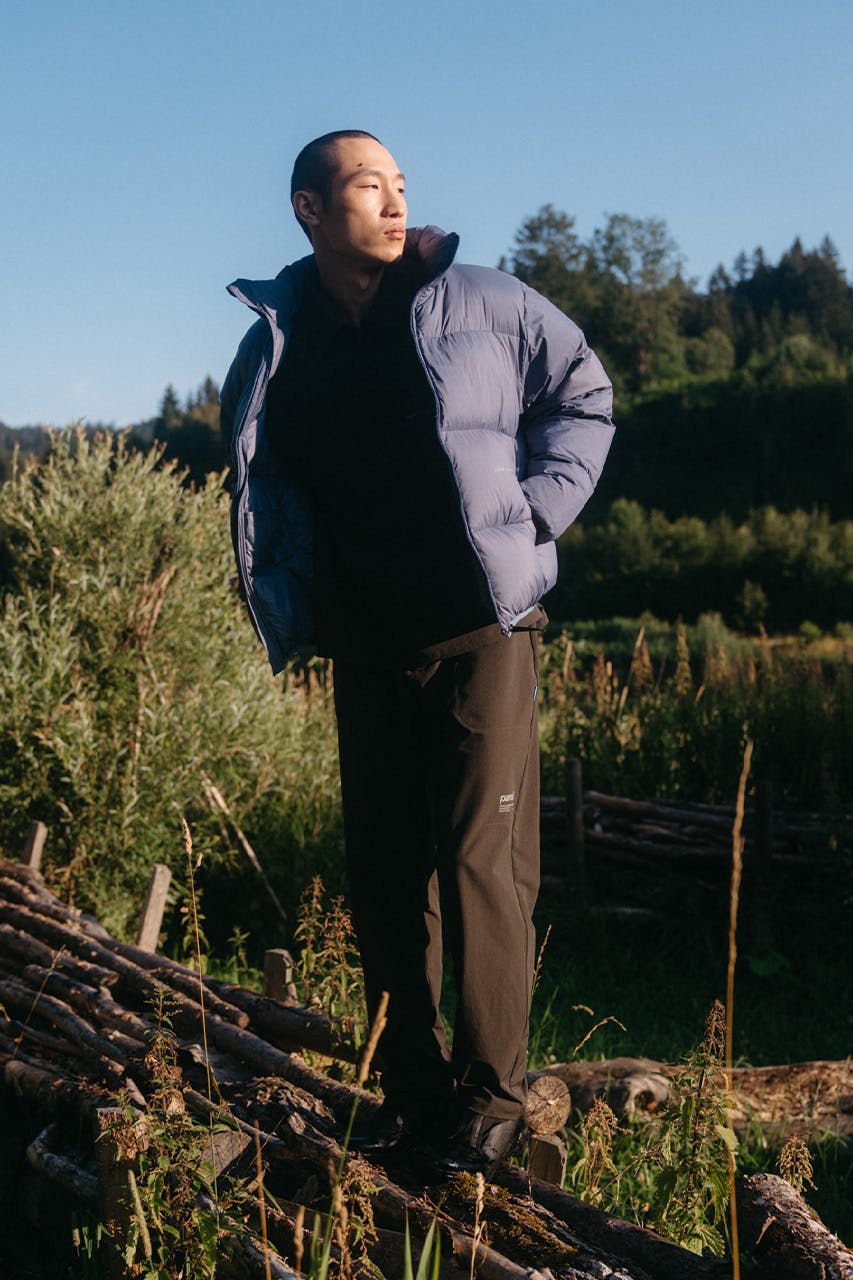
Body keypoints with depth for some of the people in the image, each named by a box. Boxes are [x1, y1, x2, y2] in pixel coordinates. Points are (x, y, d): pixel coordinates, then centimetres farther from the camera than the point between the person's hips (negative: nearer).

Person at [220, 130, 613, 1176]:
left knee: (481, 860, -8)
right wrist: (288, 600, 10)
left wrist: (532, 510, -3)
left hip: (482, 630, -3)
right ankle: (410, 1085, 20)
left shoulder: (482, 305, -1)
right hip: (367, 649, 4)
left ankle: (490, 1093, 6)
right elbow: (262, 493, 22)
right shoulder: (273, 349, 8)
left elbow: (584, 396, 9)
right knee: (384, 871, 8)